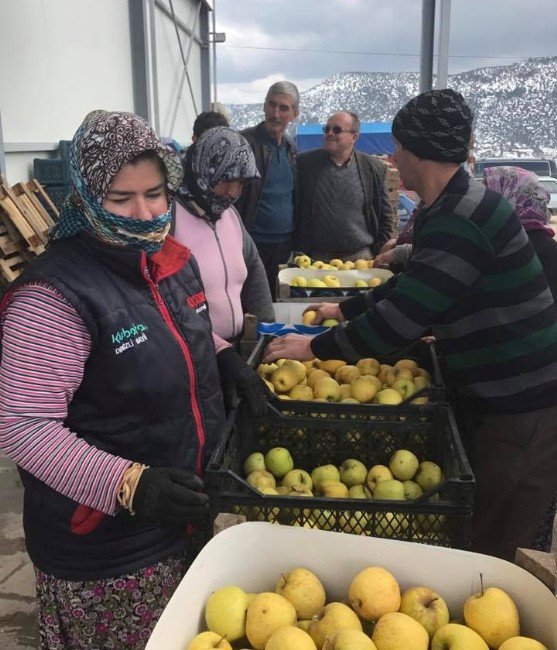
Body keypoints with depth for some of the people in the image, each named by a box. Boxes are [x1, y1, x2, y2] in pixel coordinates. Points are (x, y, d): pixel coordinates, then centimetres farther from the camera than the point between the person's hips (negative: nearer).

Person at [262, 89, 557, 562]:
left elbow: (402, 319, -26)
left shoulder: (462, 221, -24)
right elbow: (411, 287, 23)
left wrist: (315, 348, -14)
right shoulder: (447, 212, 10)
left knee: (484, 555, 4)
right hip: (497, 399, 10)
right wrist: (345, 310, 25)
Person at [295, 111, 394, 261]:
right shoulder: (304, 163, 2)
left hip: (361, 255, 0)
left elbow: (385, 217, 8)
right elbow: (294, 212, 4)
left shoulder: (375, 168, 4)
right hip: (317, 257, 0)